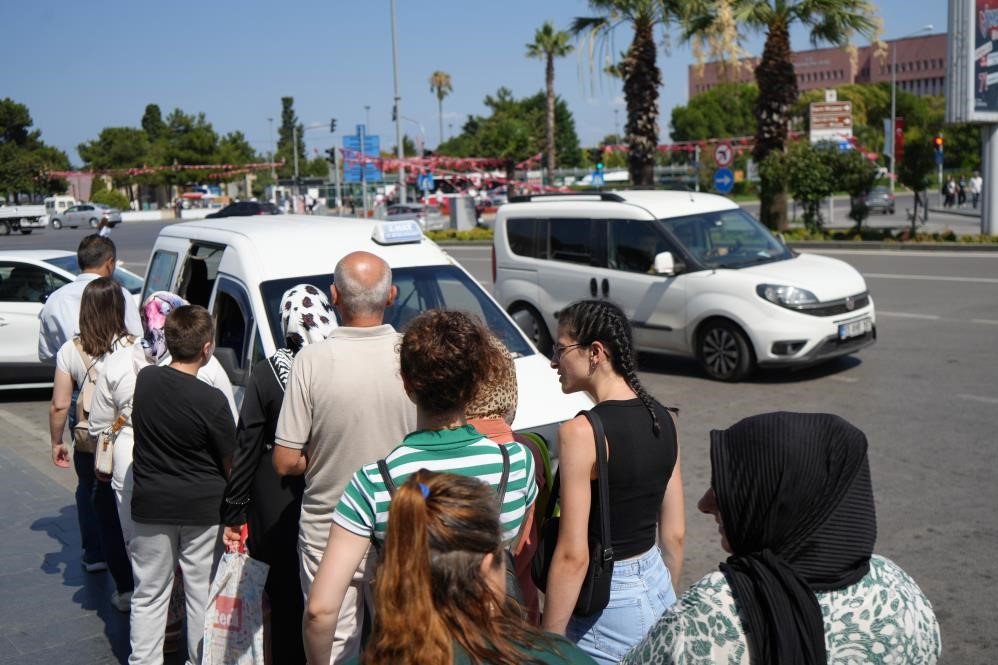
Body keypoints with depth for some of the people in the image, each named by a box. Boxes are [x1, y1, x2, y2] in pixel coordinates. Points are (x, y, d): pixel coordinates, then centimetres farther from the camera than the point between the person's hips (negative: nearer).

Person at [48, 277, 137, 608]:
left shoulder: (70, 351, -7)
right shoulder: (135, 348, -13)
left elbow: (59, 406, -6)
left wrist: (57, 442, 9)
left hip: (89, 447, 2)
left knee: (105, 513, 12)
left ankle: (125, 587, 16)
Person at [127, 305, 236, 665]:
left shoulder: (144, 379, -6)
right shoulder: (211, 400, -19)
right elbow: (232, 463, -9)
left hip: (151, 505, 3)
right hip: (203, 509, -3)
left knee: (149, 595, 14)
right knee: (203, 594, 11)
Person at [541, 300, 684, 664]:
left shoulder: (581, 431, -20)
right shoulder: (662, 419, 2)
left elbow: (573, 555, -21)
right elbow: (674, 533, 9)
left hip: (608, 605, -7)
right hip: (657, 587, 7)